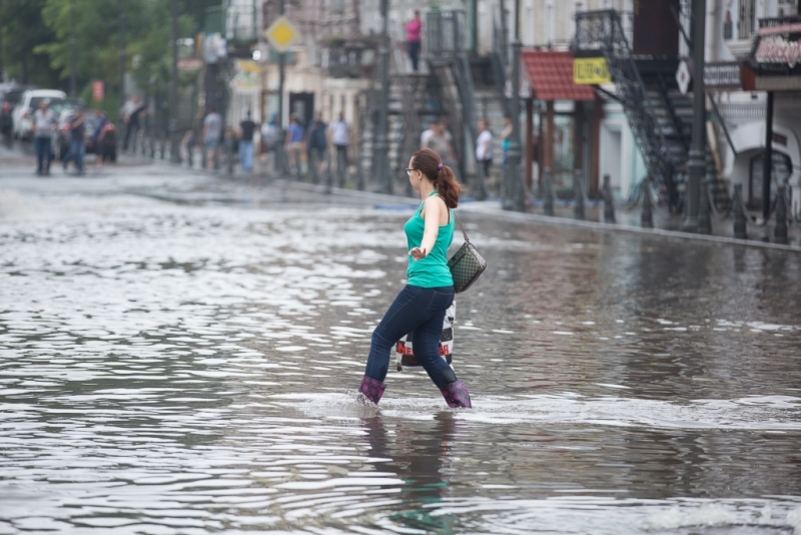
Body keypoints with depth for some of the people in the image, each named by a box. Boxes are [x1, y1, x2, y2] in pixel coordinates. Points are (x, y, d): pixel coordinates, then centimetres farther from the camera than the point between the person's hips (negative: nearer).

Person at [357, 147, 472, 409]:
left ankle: (366, 400, 3)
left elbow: (431, 230, -35)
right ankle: (461, 403, 0)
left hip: (425, 287, -9)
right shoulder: (442, 203, 18)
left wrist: (423, 249, -56)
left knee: (381, 339, 1)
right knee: (427, 352, 9)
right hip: (441, 287, 9)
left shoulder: (433, 202, -12)